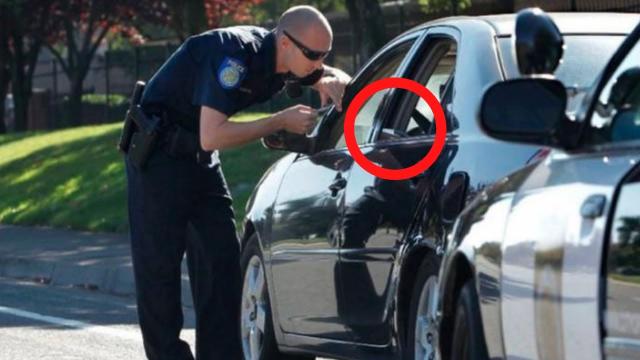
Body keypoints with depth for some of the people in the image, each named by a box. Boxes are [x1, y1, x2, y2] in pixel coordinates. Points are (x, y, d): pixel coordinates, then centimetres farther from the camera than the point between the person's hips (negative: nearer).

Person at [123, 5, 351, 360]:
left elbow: (331, 77, 16)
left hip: (199, 157, 9)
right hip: (158, 153, -9)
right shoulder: (235, 54, -29)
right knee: (158, 265, -6)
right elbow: (212, 137, -35)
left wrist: (334, 83, -10)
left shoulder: (280, 57, -5)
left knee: (222, 261, 3)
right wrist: (281, 122, -28)